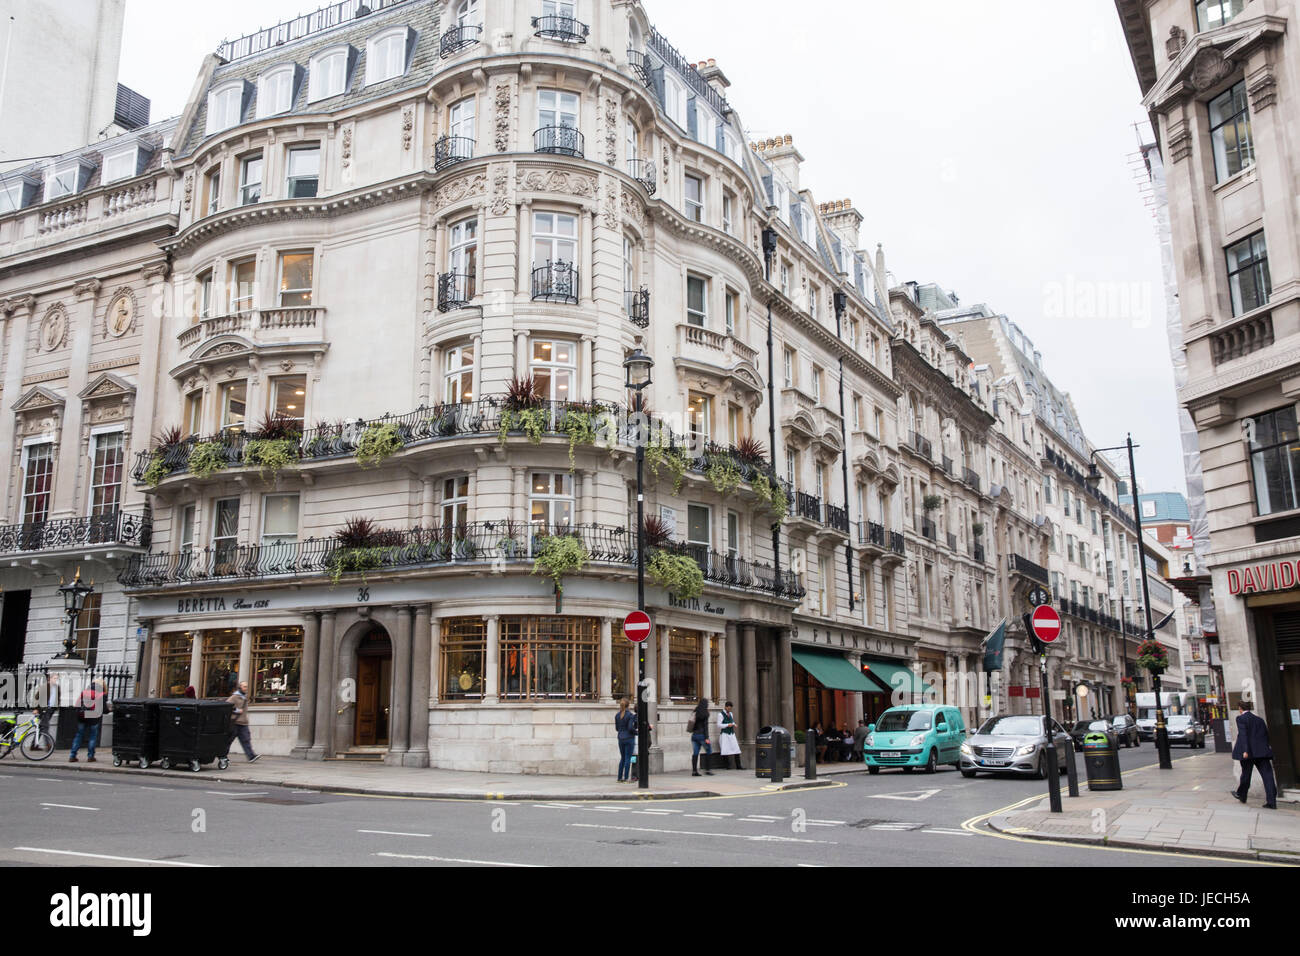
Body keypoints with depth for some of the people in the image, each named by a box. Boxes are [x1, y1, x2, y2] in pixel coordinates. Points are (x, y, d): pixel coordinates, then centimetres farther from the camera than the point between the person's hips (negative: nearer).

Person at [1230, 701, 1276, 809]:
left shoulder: (1240, 719, -3)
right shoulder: (1259, 720, 15)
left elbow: (1243, 735, -14)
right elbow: (1266, 736, 14)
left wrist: (1245, 751, -19)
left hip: (1249, 752, -4)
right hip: (1262, 751, 4)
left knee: (1245, 775, 11)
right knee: (1267, 775, -2)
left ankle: (1241, 795, 29)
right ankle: (1271, 802, -7)